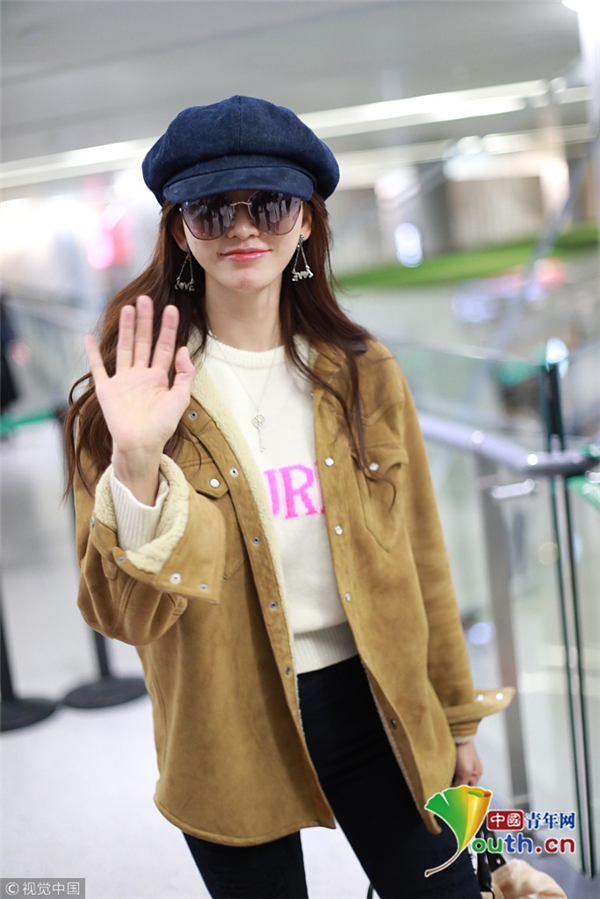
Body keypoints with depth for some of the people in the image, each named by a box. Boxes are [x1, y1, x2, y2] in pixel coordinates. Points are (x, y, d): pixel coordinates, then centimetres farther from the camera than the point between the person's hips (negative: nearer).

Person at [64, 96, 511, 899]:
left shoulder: (364, 375, -1)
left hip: (374, 707, 3)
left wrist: (456, 717, 13)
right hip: (227, 735, -2)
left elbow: (420, 562, 6)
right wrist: (137, 465, -31)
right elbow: (125, 614, -15)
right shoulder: (132, 392, -10)